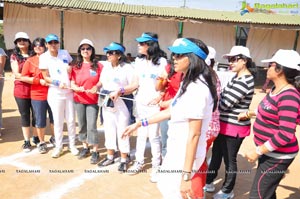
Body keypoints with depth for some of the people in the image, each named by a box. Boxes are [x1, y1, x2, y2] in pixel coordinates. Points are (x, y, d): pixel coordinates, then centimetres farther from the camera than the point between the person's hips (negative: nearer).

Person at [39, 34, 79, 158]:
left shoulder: (65, 53, 3)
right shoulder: (44, 57, -4)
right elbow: (46, 77, -4)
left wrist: (71, 68, -6)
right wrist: (57, 82, -21)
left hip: (69, 91, 2)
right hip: (55, 93, -2)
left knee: (71, 120, 8)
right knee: (58, 121, 5)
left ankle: (72, 145, 24)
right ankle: (58, 146, 22)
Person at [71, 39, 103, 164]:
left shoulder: (98, 65, -2)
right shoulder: (76, 66, 4)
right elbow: (72, 84, 2)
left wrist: (97, 87, -20)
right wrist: (77, 88, -19)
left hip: (93, 101, -3)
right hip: (79, 100, 3)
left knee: (91, 126, -6)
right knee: (81, 125, 12)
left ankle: (95, 152, 7)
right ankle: (85, 147, 29)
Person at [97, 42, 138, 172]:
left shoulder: (127, 68, -9)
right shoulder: (106, 67, 12)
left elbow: (135, 85, -15)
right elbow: (101, 82, 20)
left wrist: (119, 91, -21)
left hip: (122, 104, -6)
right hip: (107, 103, 7)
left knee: (122, 131, 1)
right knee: (109, 130, 14)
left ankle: (124, 160, 17)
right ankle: (110, 157, 29)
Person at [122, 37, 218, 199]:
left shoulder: (197, 88, -26)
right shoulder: (188, 83, 6)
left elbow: (194, 134, -27)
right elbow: (171, 111, 13)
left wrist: (186, 175, -24)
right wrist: (139, 123, 15)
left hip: (186, 156, -10)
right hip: (177, 151, 10)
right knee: (164, 184, 28)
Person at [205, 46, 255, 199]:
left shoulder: (244, 81, -23)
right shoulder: (238, 77, 9)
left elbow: (225, 103, -24)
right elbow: (225, 97, 11)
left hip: (234, 127, -9)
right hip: (226, 124, 9)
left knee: (229, 159, 8)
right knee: (216, 154, 20)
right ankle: (208, 182, 37)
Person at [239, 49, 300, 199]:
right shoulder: (276, 90, 4)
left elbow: (286, 134, -30)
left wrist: (257, 151, -26)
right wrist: (249, 113, 24)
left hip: (277, 156, -9)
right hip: (269, 152, 9)